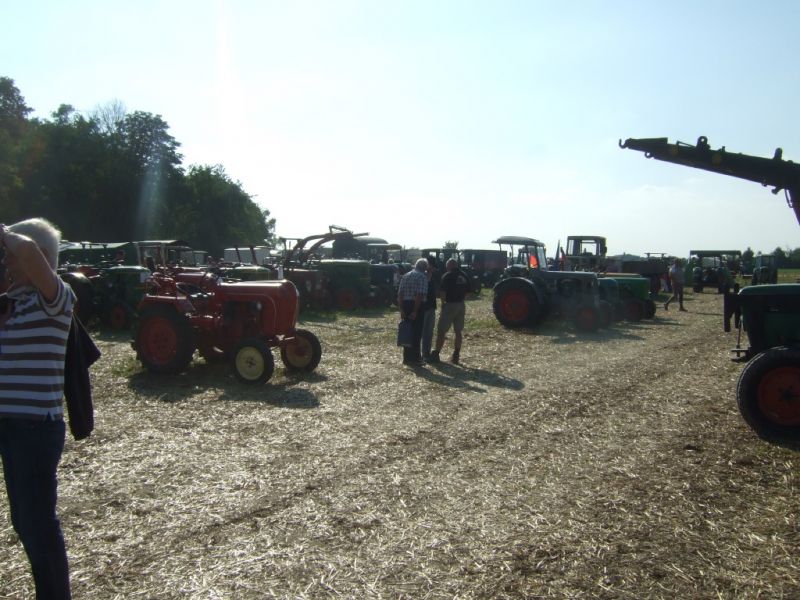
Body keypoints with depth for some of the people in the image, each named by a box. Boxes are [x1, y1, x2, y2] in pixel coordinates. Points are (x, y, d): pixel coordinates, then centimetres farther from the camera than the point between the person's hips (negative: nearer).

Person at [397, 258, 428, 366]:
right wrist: (415, 311, -19)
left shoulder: (405, 276, 13)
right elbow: (420, 295, -19)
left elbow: (400, 294, 7)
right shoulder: (422, 277, -8)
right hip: (417, 306, -6)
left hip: (405, 305, 6)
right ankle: (414, 358, 3)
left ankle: (407, 357, 19)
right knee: (417, 333, 1)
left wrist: (402, 310, 5)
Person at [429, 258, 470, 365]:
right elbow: (467, 291, 13)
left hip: (450, 305, -6)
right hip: (461, 305, 6)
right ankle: (456, 356, 12)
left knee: (441, 331, 0)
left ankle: (436, 354, 0)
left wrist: (443, 302, 0)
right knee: (458, 332, 10)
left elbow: (442, 292, -15)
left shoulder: (447, 276, -10)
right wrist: (460, 299, 14)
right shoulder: (464, 276, 9)